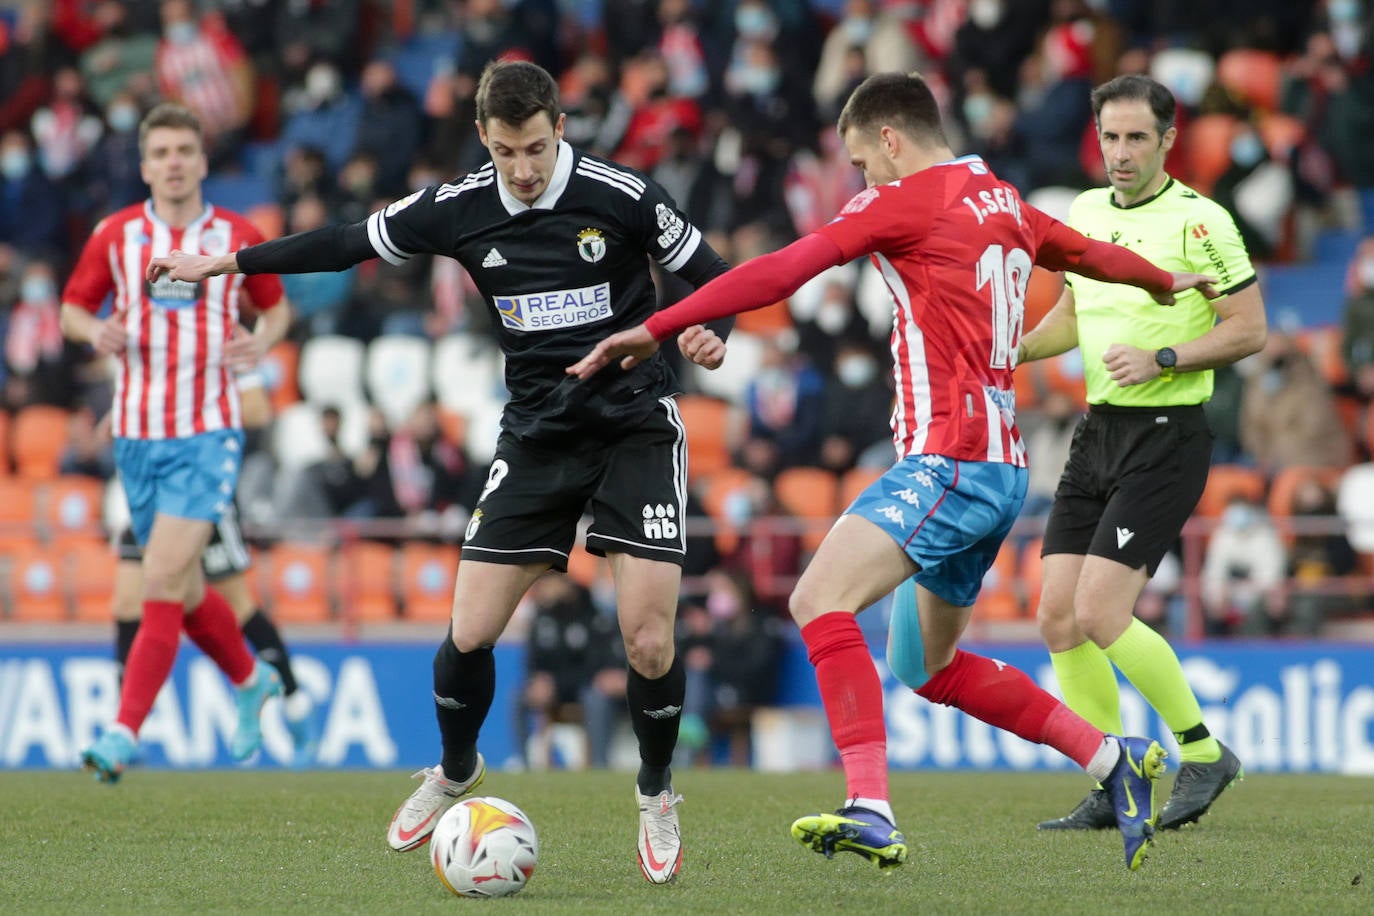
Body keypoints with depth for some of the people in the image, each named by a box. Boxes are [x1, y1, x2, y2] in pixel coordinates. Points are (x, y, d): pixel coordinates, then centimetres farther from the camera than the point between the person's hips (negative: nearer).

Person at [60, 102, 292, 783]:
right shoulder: (115, 235, 3)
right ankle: (252, 681, 40)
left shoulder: (238, 237, 0)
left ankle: (123, 733, -17)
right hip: (137, 432, 3)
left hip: (208, 432, -3)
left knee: (164, 580, -16)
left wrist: (262, 343, -8)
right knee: (184, 589, 13)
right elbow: (71, 310, 11)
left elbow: (276, 307, 15)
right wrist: (97, 332, -12)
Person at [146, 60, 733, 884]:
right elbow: (350, 243, 10)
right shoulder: (463, 210, -3)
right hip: (538, 434, 3)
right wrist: (228, 263, 13)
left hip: (636, 425, -3)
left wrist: (711, 333, -23)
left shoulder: (622, 197, -12)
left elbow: (713, 276, -1)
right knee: (469, 632, -4)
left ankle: (656, 796, 13)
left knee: (649, 637, -15)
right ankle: (456, 773, 27)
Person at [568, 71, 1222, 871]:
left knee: (821, 600, -21)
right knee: (930, 668, 20)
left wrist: (657, 328, -13)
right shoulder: (1004, 203, 18)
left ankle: (872, 811, -33)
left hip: (949, 460, -9)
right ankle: (1115, 759, 24)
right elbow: (1089, 253, 37)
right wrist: (1165, 282, 58)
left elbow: (781, 273, -13)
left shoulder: (906, 200, -6)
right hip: (1002, 469, 9)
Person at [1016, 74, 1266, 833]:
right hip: (1097, 431, 7)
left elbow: (1249, 328, -9)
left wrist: (1162, 358, -19)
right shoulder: (1085, 213, 11)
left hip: (1166, 437, -7)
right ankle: (1111, 791, 9)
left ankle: (1202, 751, 2)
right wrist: (1012, 349, 7)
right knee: (1057, 618, 0)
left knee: (1101, 614, -16)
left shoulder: (1199, 222, -10)